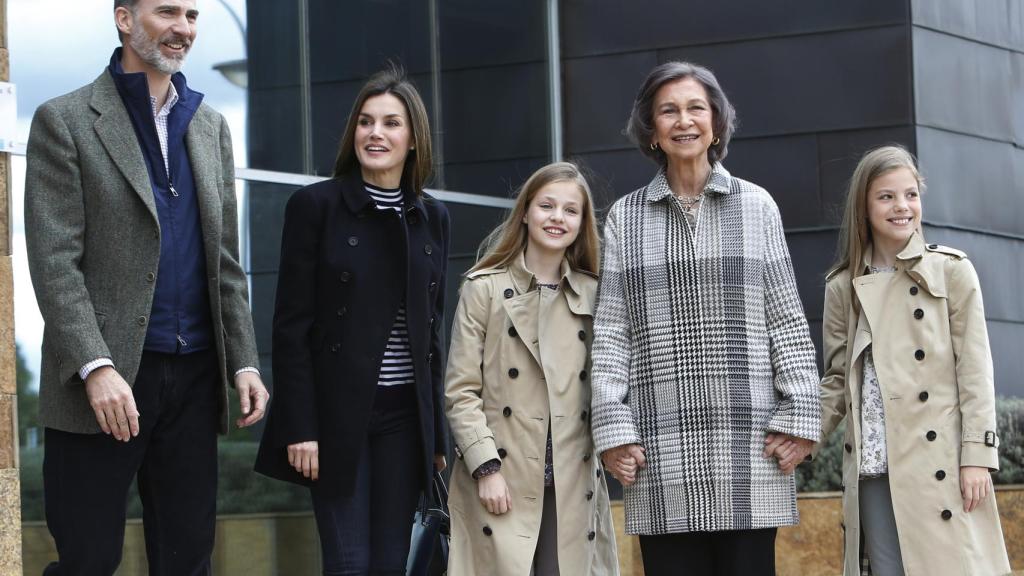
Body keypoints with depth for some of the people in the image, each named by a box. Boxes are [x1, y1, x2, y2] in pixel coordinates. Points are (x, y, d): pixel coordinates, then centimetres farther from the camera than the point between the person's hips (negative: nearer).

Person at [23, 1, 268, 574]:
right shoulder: (65, 121, -2)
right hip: (104, 381, -5)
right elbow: (55, 262, -10)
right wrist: (96, 366, -19)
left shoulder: (212, 127, 14)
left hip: (195, 376, 5)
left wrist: (244, 362, 7)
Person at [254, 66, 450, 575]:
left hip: (405, 414, 4)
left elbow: (432, 327, 14)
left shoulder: (431, 218, 10)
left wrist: (436, 431, 11)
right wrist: (299, 427, -13)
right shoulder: (316, 205, -3)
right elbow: (291, 325, -6)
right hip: (338, 413, -4)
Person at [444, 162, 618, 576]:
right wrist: (486, 468, -10)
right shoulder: (484, 288, 0)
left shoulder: (593, 294, 12)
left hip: (573, 487, 3)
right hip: (503, 481, -3)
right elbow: (460, 393, -2)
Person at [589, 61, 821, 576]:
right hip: (661, 448, 0)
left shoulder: (756, 206, 10)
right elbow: (611, 330, 7)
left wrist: (799, 414, -1)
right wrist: (613, 428, -2)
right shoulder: (625, 217, 10)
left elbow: (786, 319, 7)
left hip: (749, 443, 0)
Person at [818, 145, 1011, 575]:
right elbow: (837, 381, 13)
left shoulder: (952, 272, 3)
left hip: (939, 465, -3)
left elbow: (974, 370, 0)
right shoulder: (843, 288, 12)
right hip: (872, 467, 3)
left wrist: (977, 456, -7)